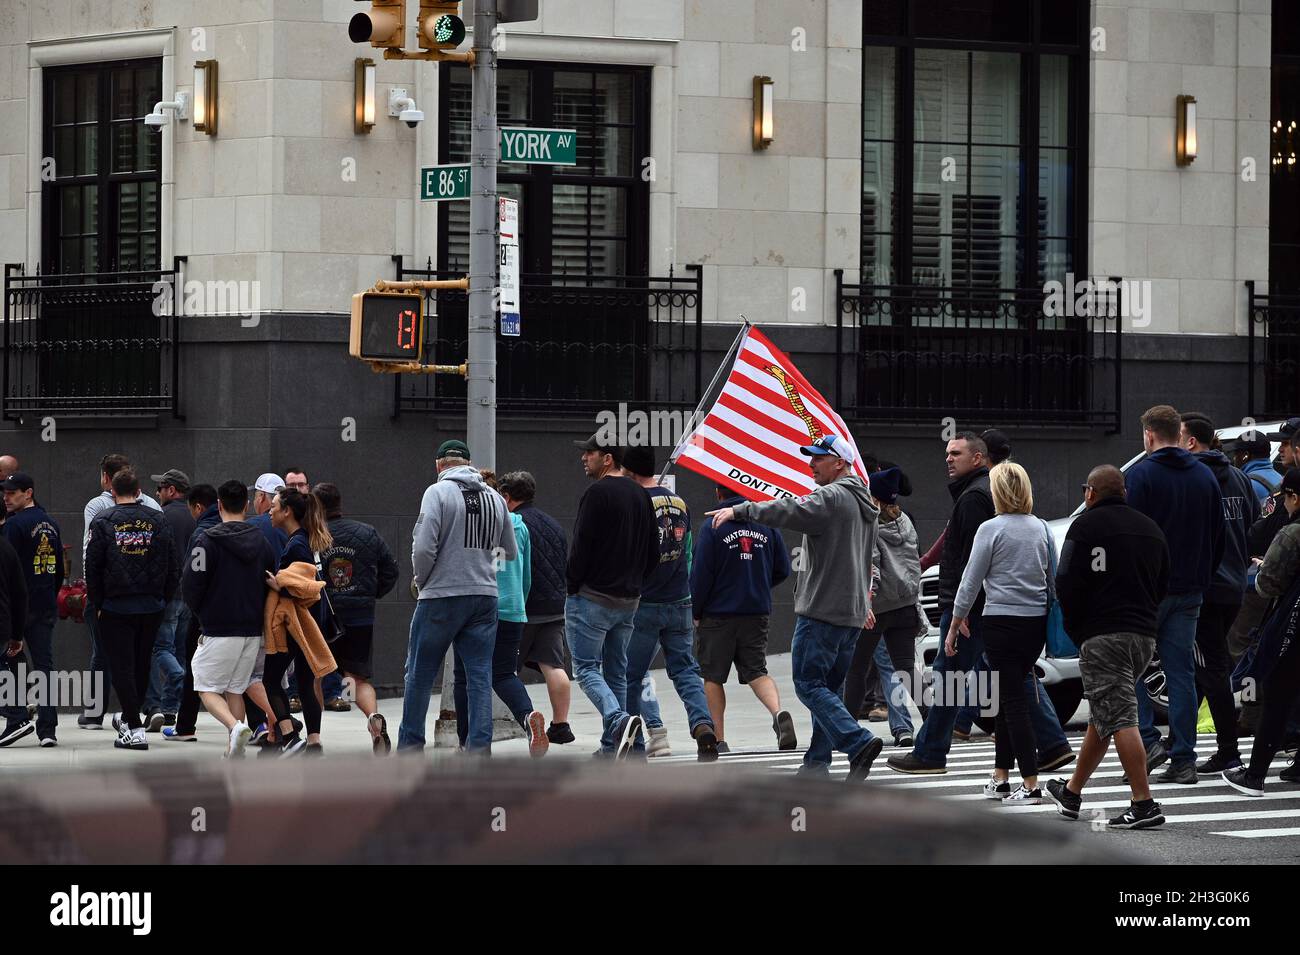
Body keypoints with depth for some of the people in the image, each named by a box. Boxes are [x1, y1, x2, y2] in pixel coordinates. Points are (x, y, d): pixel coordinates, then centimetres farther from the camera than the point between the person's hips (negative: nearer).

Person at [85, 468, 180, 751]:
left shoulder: (103, 521, -6)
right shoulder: (157, 519, 2)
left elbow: (92, 567, -6)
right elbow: (173, 564, 3)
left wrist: (96, 604, 2)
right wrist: (164, 598, 11)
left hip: (116, 607, -3)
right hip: (152, 606, 3)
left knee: (122, 666, 0)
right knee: (142, 662, 18)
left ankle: (135, 729, -7)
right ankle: (129, 718, 33)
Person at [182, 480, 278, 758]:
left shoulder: (209, 540, -11)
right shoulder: (262, 542, 8)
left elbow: (190, 585, -12)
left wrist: (200, 611, 8)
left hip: (219, 630, -6)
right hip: (253, 630, 6)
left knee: (207, 688, 2)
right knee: (235, 688, 15)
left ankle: (235, 726, -23)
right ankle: (235, 751, 11)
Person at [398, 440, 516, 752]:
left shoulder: (438, 492, -7)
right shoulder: (494, 498, 8)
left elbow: (424, 547, -14)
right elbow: (510, 552, 14)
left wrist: (421, 580, 3)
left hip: (441, 597, -4)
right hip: (485, 597, 4)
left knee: (420, 673, 8)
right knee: (479, 674, 6)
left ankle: (410, 742, 12)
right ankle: (480, 744, -1)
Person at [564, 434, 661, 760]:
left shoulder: (598, 493, -14)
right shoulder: (641, 496, 13)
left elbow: (582, 546, -16)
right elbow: (653, 552, 16)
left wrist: (572, 586, -4)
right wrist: (634, 583, 17)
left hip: (592, 597, -8)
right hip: (629, 599, 8)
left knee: (586, 667, -3)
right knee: (615, 671, 13)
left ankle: (619, 720, -25)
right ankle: (612, 747, 12)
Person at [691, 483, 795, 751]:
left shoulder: (712, 527, -11)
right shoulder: (767, 525, 2)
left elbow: (701, 574, -11)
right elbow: (783, 569, 7)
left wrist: (696, 612, 1)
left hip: (718, 614, -4)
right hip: (758, 612, 4)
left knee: (712, 677, 8)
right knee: (757, 671, 8)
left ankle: (718, 740, 9)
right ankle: (779, 713, -20)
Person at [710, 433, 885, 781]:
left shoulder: (831, 498, -12)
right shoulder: (864, 502, 19)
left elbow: (791, 511, -28)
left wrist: (740, 510, -29)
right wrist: (864, 600, 36)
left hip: (822, 610, -9)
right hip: (852, 613, 9)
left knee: (809, 683, -8)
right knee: (828, 686, 12)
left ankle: (858, 743, -21)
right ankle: (817, 763, 12)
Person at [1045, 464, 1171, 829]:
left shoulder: (1086, 525, -4)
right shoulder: (1150, 528, 17)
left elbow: (1067, 584, -10)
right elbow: (1163, 585, 20)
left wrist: (1075, 629, 3)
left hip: (1103, 635, -8)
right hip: (1145, 635, 8)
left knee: (1119, 718, -12)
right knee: (1103, 716, 17)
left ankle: (1144, 805, -20)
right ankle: (1071, 793, 29)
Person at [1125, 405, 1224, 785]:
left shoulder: (1141, 475, -9)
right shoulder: (1204, 476, 11)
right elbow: (1218, 538, 14)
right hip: (1189, 590, 6)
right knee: (1181, 673, 6)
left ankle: (1148, 740, -8)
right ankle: (1184, 760, 3)